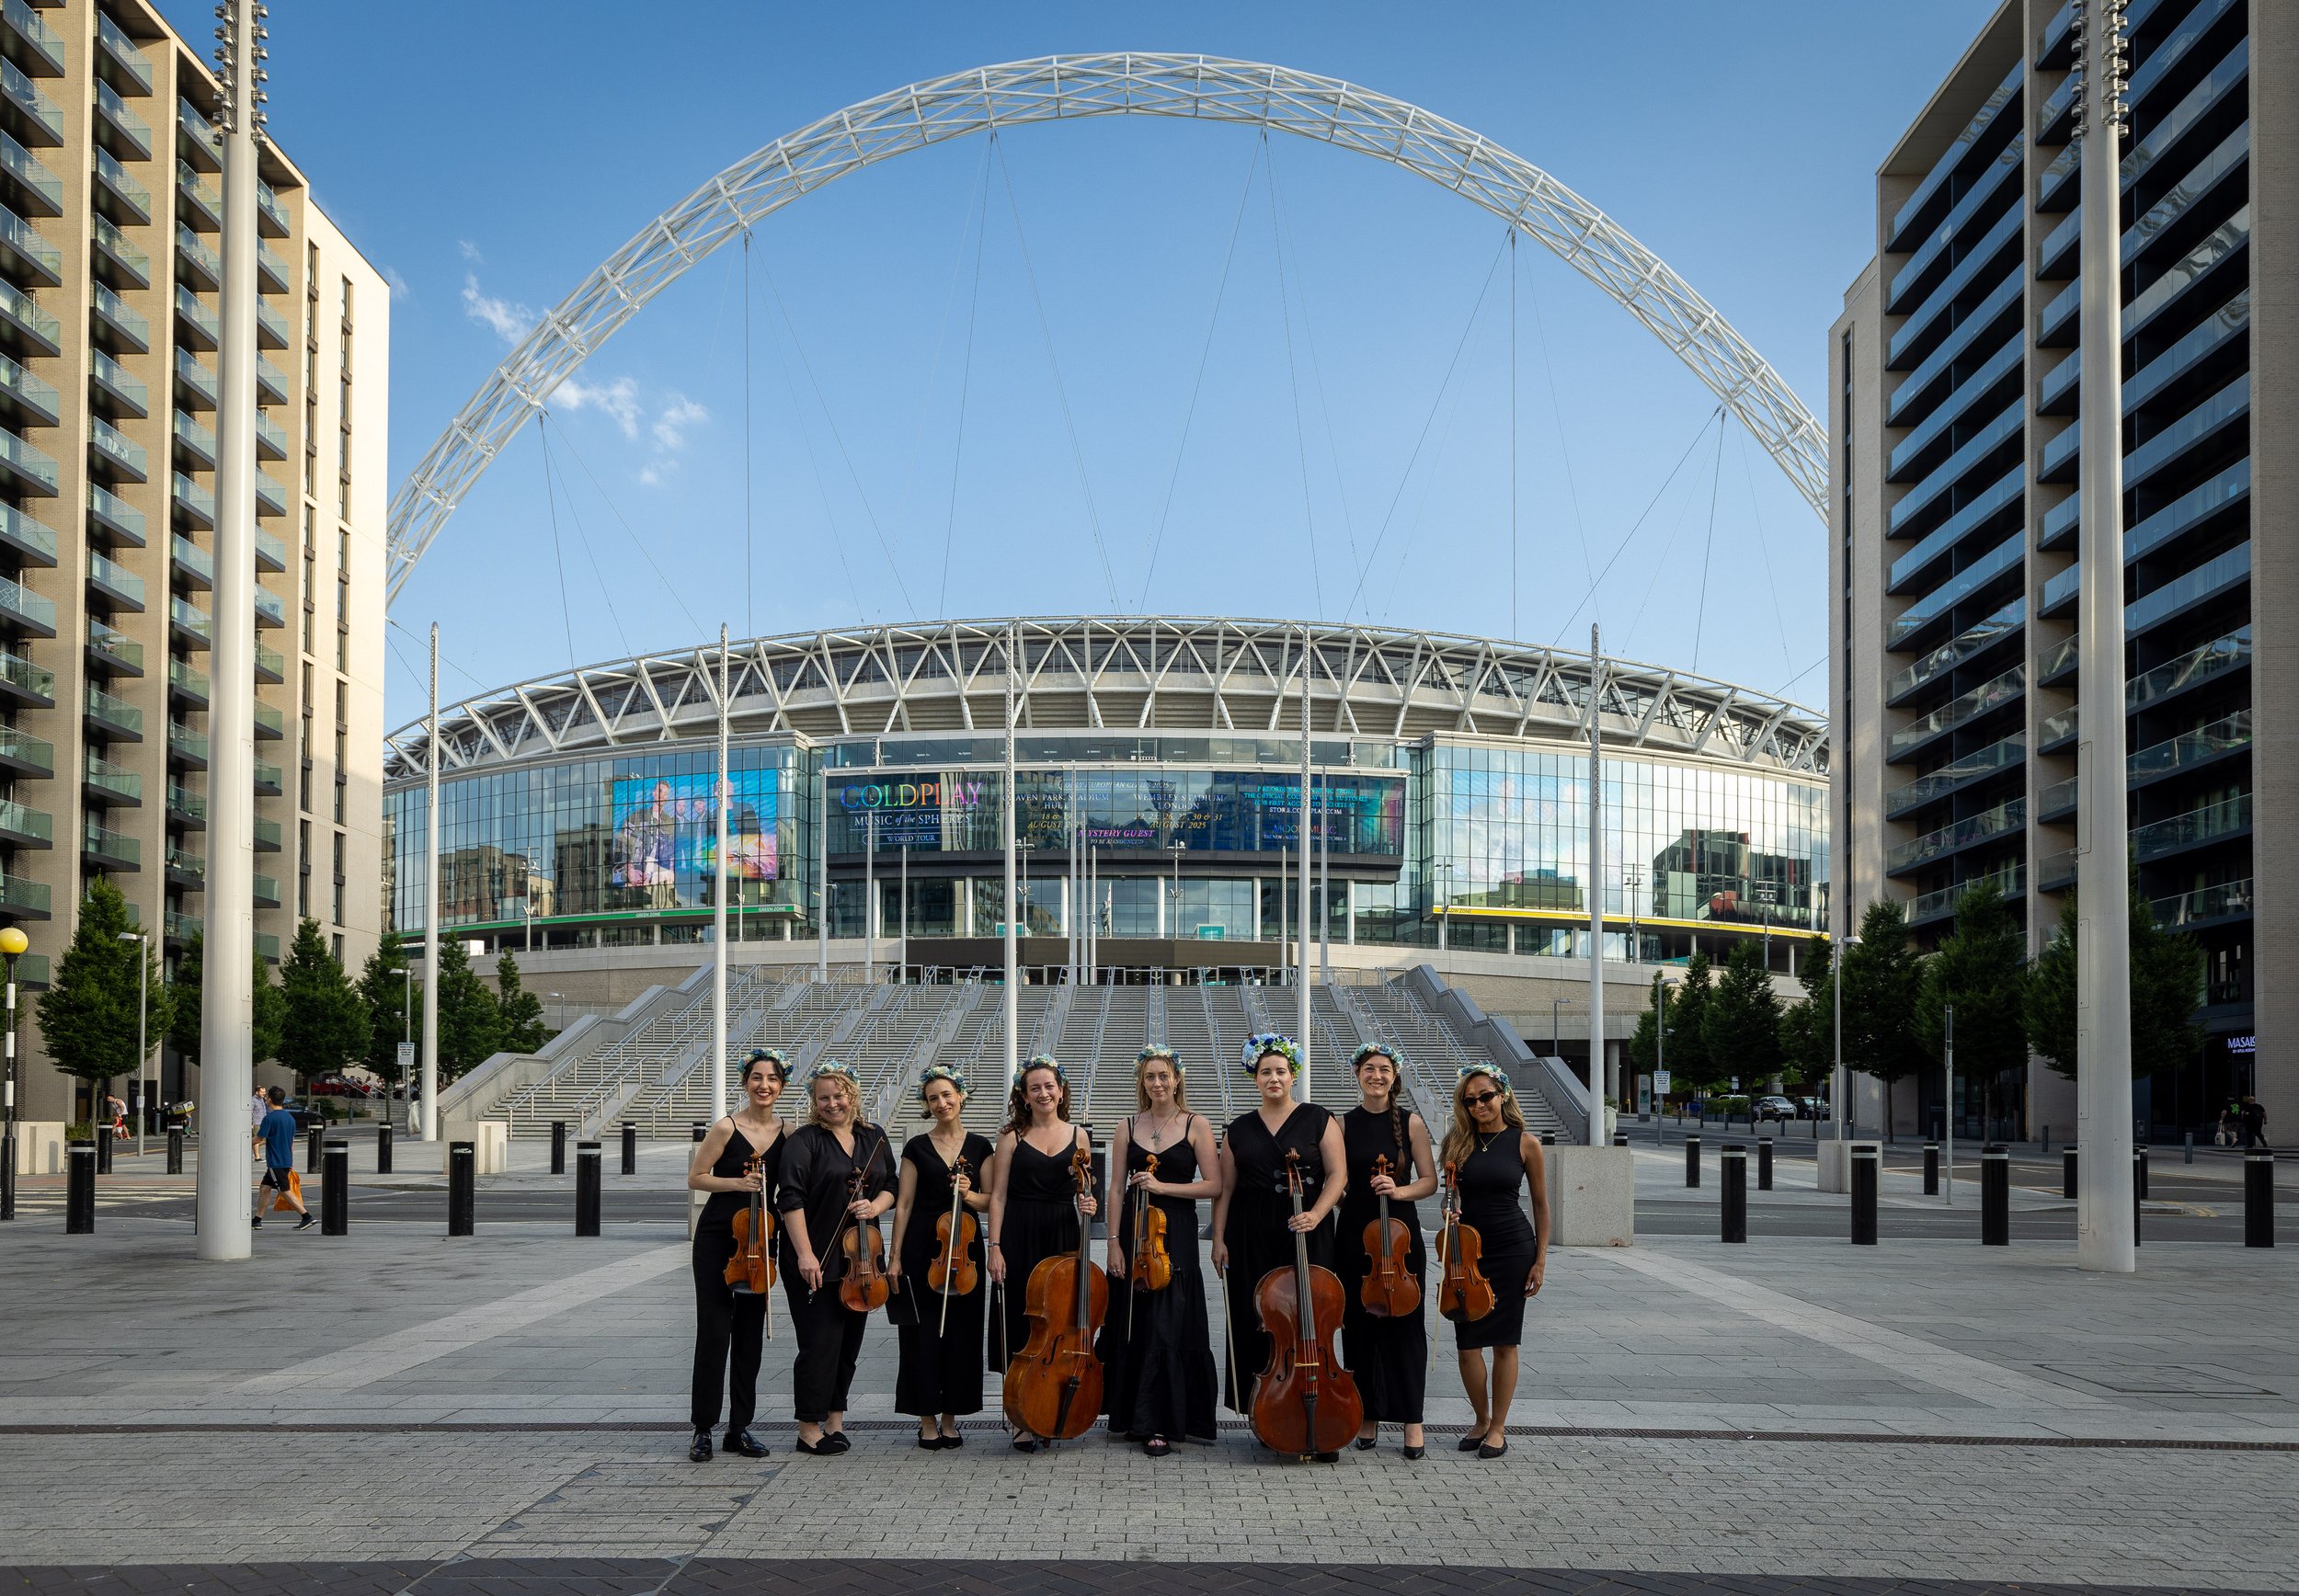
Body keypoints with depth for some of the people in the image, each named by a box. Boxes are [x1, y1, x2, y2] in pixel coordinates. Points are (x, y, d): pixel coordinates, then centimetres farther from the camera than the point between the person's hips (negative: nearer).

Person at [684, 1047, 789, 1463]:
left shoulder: (787, 1134, 2)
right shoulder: (726, 1128, -9)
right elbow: (695, 1178, -6)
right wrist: (738, 1183, -17)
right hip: (717, 1237, -4)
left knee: (751, 1333, 8)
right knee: (714, 1331, -3)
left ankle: (740, 1428, 17)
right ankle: (703, 1428, 6)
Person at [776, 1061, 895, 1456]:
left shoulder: (874, 1138, 10)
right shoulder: (805, 1141, -7)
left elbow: (891, 1186, 15)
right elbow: (792, 1199, -13)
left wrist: (875, 1206, -8)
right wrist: (804, 1254, -19)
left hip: (858, 1257, 5)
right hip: (815, 1260, -5)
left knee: (849, 1340, 10)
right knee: (820, 1342, -5)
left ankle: (835, 1419, 22)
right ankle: (810, 1429, 5)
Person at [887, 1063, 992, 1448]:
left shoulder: (980, 1146, 6)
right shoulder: (917, 1147, 2)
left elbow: (990, 1202, 8)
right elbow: (904, 1204, 1)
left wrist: (969, 1195, -14)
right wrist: (895, 1256, -3)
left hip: (965, 1249, 2)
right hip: (923, 1251, -2)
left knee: (962, 1334, 4)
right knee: (924, 1334, 0)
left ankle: (950, 1419, 16)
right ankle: (928, 1420, 10)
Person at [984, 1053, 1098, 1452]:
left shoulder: (1078, 1136, 9)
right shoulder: (1012, 1137, 2)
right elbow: (998, 1195, -1)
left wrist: (1088, 1206, -8)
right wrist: (995, 1247, -8)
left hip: (1063, 1239, 2)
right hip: (1020, 1239, -2)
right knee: (1021, 1328, -1)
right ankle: (1022, 1421, 7)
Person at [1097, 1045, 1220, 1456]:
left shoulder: (1196, 1126, 1)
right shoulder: (1128, 1127, 8)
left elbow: (1214, 1185, -4)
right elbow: (1117, 1188, 5)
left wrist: (1164, 1186, -14)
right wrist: (1114, 1242, -3)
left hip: (1176, 1233, -2)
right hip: (1134, 1229, 3)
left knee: (1166, 1326, -7)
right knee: (1132, 1325, 4)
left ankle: (1157, 1423, -1)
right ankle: (1130, 1415, 17)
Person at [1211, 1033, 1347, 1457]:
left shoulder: (1318, 1120, 3)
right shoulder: (1239, 1129, 11)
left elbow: (1337, 1173, -2)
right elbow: (1225, 1189, 12)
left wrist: (1316, 1214, -16)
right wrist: (1219, 1239, 5)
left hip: (1305, 1236, -2)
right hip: (1252, 1239, 3)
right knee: (1256, 1324, 1)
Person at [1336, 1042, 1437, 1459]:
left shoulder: (1411, 1122, 2)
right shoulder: (1344, 1125, 4)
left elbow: (1429, 1181, 0)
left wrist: (1399, 1190, -16)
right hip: (1356, 1233, 1)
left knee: (1405, 1324, 0)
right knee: (1359, 1324, 4)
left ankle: (1412, 1421, 7)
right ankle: (1368, 1416, 15)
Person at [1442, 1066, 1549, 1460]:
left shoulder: (1525, 1143, -3)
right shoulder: (1457, 1140, 2)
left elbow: (1541, 1204, 3)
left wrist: (1540, 1259, 0)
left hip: (1512, 1249, -2)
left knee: (1505, 1341, 4)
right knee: (1467, 1343, 1)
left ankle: (1498, 1427, 16)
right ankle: (1482, 1420, 21)